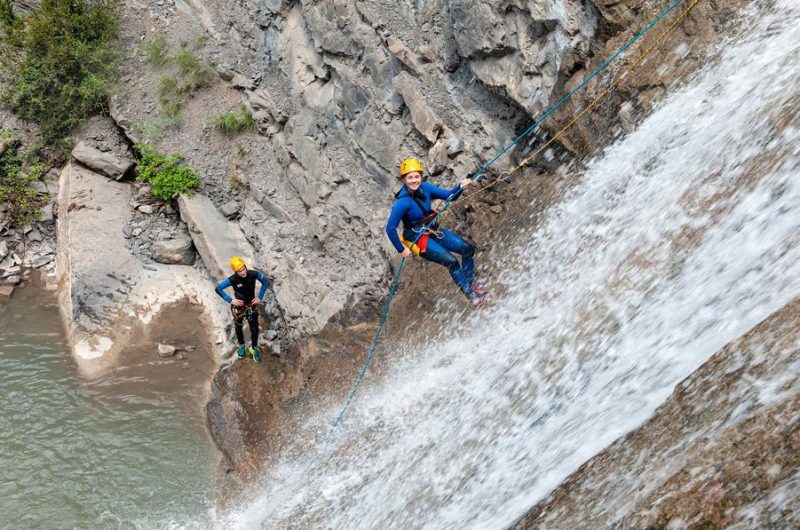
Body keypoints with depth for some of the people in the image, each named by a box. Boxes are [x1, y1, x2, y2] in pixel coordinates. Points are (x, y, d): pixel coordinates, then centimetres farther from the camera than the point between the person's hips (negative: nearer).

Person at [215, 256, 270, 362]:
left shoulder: (254, 274, -25)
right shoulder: (232, 280, -29)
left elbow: (266, 282, -7)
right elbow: (218, 289, -18)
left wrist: (260, 297, -10)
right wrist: (230, 300, -19)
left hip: (252, 305, 1)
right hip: (239, 307, -1)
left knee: (254, 328, 7)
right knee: (238, 327, 21)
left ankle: (254, 348, 33)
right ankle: (241, 345, 49)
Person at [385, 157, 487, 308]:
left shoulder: (425, 188, -9)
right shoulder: (403, 202, -28)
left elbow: (449, 195, -2)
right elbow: (390, 229, -24)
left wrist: (461, 187, -21)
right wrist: (401, 249, -18)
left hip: (433, 230, 7)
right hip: (418, 238, -7)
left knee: (468, 249, 5)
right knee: (451, 261, -18)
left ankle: (471, 282, 24)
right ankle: (470, 293, -1)